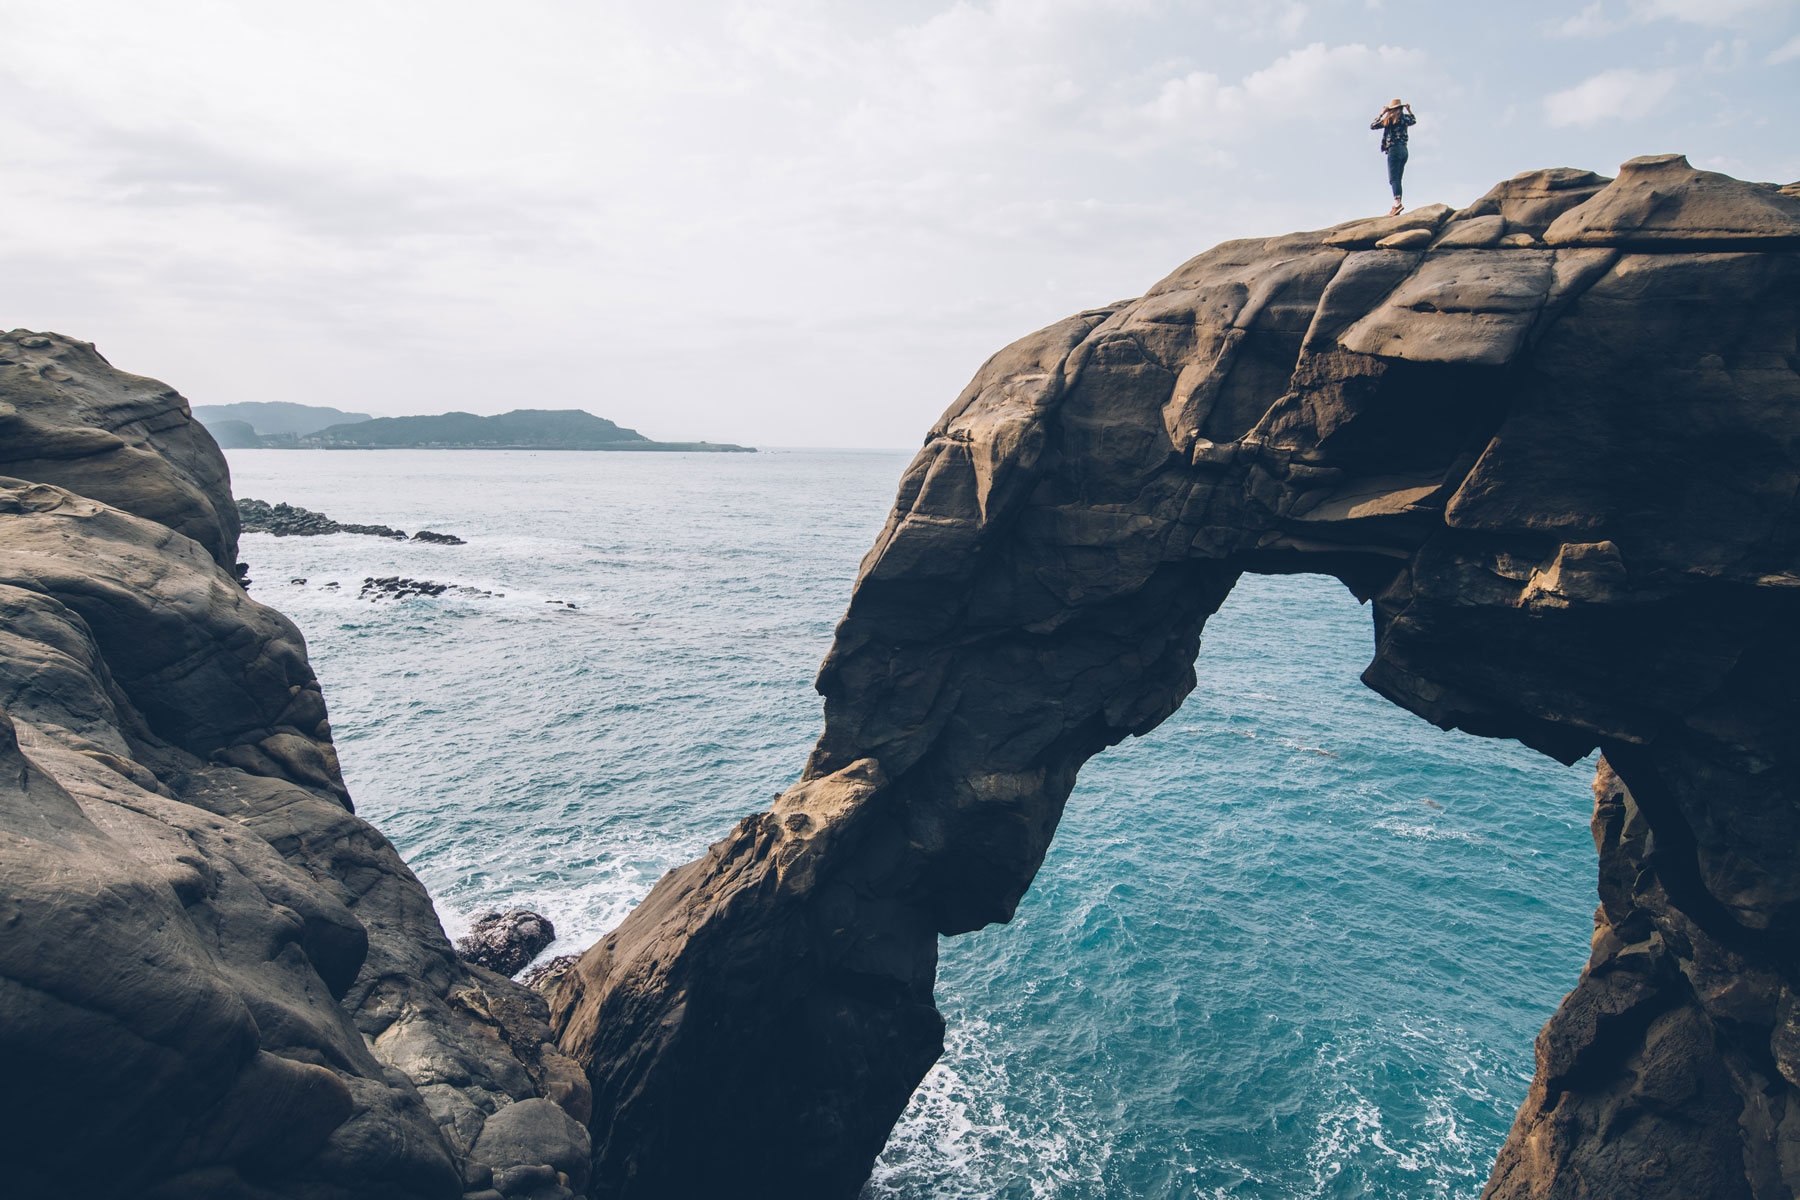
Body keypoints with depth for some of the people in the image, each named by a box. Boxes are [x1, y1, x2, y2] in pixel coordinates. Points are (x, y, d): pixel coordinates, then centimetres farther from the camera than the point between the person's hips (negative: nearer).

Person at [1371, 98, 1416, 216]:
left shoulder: (1389, 118, 0)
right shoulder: (1405, 117, 16)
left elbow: (1372, 126, 5)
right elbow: (1414, 121, 38)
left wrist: (1381, 114, 15)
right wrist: (1409, 111, 47)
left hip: (1394, 149, -7)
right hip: (1404, 150, 7)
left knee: (1393, 178, -19)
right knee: (1398, 179, 8)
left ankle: (1397, 202, -38)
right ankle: (1397, 205, 0)